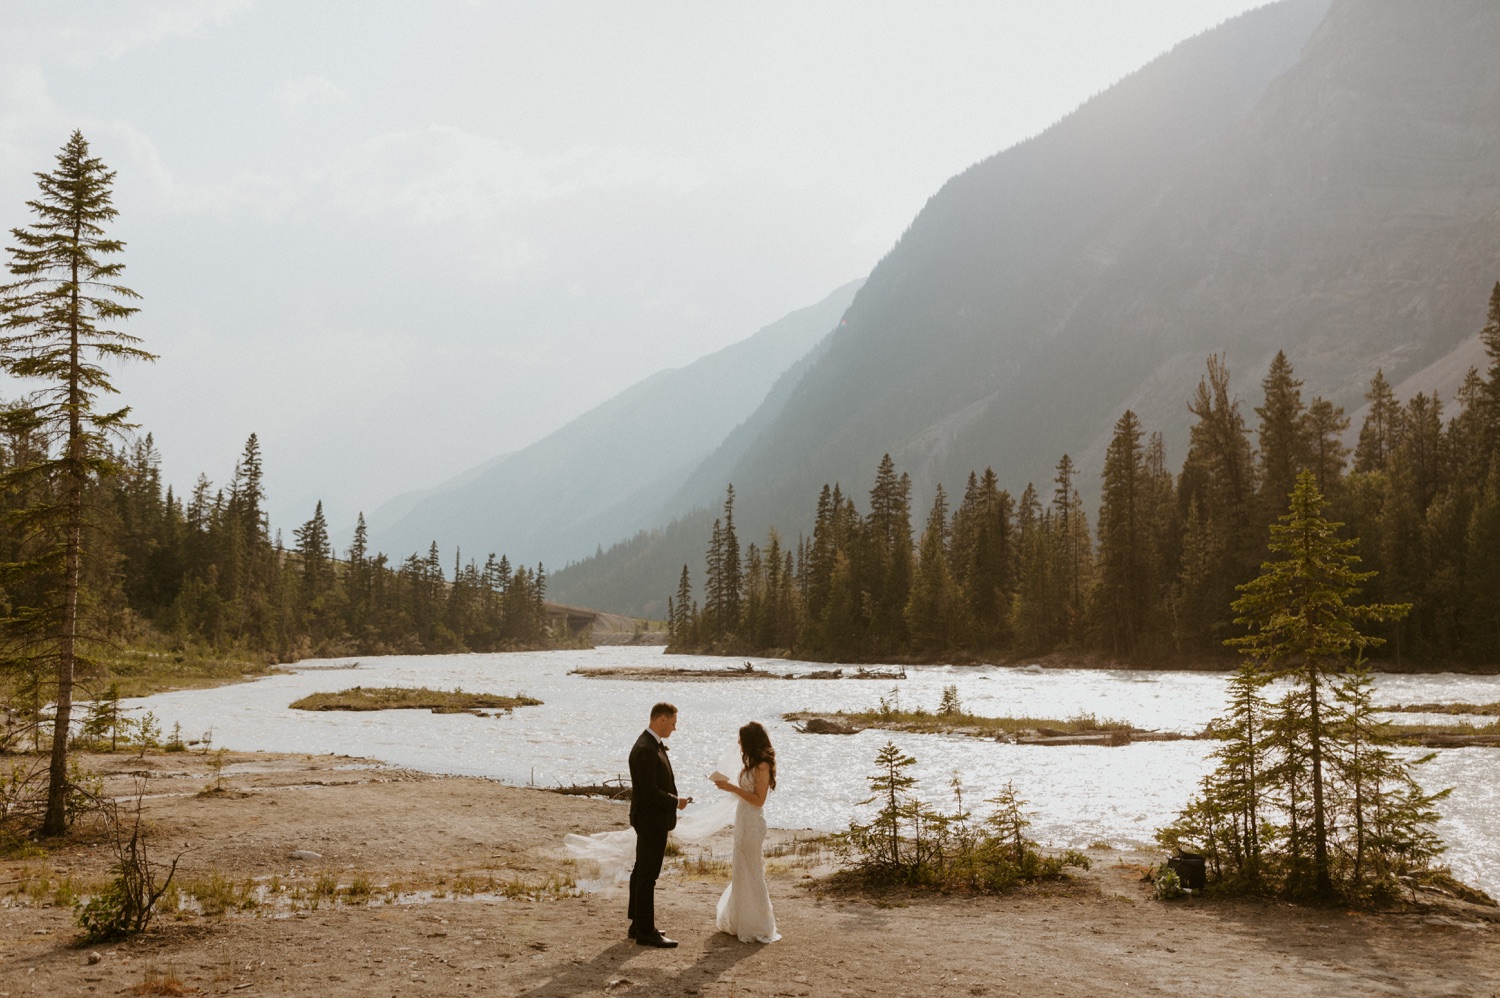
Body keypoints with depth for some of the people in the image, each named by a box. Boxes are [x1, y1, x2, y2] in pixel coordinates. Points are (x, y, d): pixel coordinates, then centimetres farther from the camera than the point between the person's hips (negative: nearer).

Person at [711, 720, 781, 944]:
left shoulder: (762, 766, -17)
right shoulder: (753, 764, 12)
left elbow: (759, 799, -20)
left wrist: (733, 788, -21)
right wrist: (728, 786, 9)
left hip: (752, 823, -10)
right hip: (743, 820, 10)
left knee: (750, 872, -1)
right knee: (741, 871, 16)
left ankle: (757, 927, 9)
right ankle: (741, 921, 27)